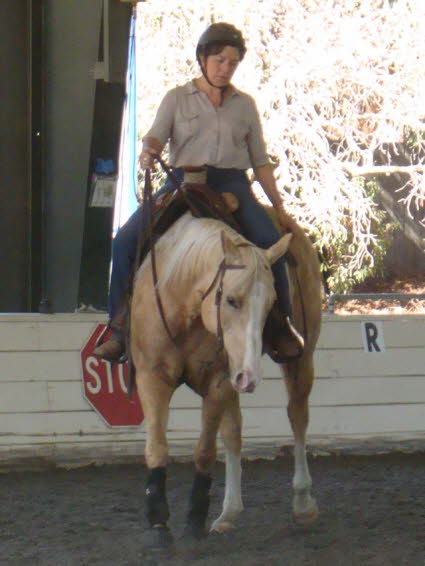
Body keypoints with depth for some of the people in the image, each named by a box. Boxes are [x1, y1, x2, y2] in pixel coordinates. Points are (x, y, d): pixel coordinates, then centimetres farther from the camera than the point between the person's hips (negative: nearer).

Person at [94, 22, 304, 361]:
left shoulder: (245, 104, 15)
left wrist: (280, 209, 12)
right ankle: (121, 327, -10)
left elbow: (261, 162, 17)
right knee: (126, 241, -19)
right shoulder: (177, 98, 12)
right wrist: (148, 152, -25)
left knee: (269, 240, -28)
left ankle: (283, 324, -15)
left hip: (232, 184, 0)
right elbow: (156, 135, 0)